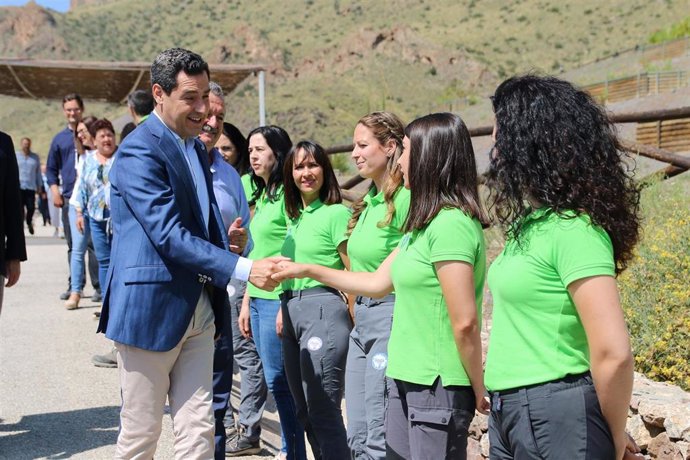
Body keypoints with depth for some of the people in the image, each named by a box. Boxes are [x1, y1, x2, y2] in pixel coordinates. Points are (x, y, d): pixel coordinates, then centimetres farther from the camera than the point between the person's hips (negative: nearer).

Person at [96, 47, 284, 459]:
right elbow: (168, 235, -24)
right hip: (151, 308, -7)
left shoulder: (197, 147, 13)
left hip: (199, 309, 8)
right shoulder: (139, 151, -15)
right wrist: (244, 269, -28)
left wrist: (228, 243, 3)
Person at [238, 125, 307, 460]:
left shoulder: (287, 195, -11)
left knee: (278, 380, -1)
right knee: (276, 381, 13)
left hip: (277, 299, -8)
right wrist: (246, 302, 17)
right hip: (259, 299, 8)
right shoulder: (260, 196, 15)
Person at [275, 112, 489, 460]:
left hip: (439, 386, -9)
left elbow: (465, 323, -21)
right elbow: (378, 282, 18)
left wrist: (478, 390, -10)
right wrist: (307, 270, 18)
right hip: (407, 380, 9)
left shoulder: (451, 224, -20)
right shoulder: (423, 224, 10)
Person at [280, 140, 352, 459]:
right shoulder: (294, 216, 15)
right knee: (305, 410, 15)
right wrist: (284, 308, 17)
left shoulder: (337, 213, -8)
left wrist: (354, 323, -9)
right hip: (292, 312, 8)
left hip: (324, 310, -8)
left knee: (323, 410, -6)